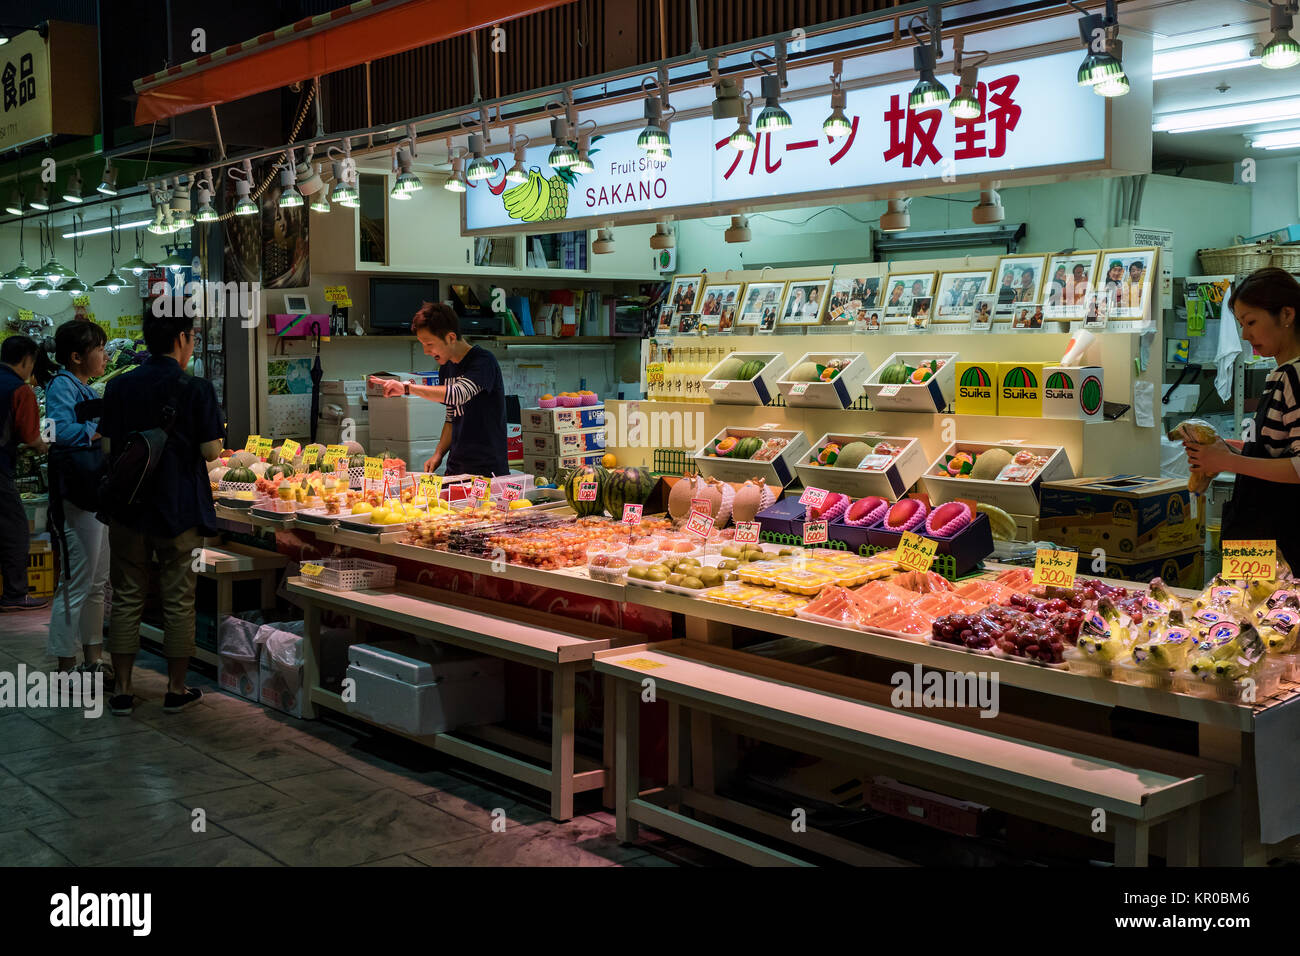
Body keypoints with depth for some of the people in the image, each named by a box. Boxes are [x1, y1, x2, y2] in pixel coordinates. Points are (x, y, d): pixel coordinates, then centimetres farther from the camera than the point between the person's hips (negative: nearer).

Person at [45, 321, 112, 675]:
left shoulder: (85, 390, 16)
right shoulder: (61, 385, -12)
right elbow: (62, 431, -28)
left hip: (97, 493, 10)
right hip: (77, 496, -10)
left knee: (97, 582, 16)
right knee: (77, 584, -4)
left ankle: (94, 659, 25)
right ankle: (66, 668, 4)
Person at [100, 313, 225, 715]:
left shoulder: (119, 386, 1)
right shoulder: (197, 389, -10)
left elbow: (108, 448, 1)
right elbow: (211, 451, -11)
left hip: (128, 508, 3)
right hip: (180, 510, -3)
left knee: (127, 598, 10)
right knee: (178, 601, 7)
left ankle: (121, 690, 14)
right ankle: (176, 690, 15)